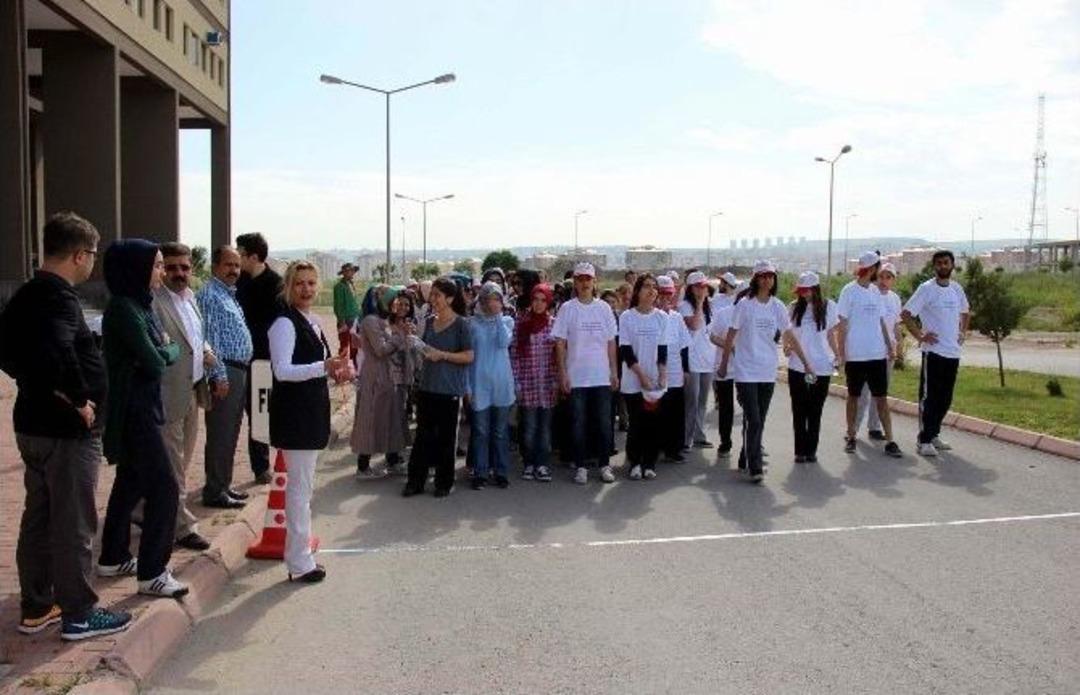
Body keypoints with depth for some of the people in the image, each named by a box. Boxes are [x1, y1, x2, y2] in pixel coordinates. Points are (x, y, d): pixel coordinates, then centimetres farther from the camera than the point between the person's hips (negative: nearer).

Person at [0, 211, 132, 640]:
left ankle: (35, 608, 28)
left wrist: (43, 386, 7)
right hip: (68, 430, -9)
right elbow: (58, 351, -37)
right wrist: (78, 398, -24)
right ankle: (78, 615, 13)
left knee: (37, 519, 17)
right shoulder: (59, 299, -20)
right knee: (73, 525, 2)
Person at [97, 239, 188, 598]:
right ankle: (152, 574, 0)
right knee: (164, 488, -7)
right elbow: (155, 363, -19)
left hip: (138, 408, 10)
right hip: (132, 411, -10)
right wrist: (171, 349, -1)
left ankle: (113, 558, 32)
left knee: (131, 483, 18)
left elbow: (158, 350, 10)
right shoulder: (124, 309, -20)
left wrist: (163, 350, -9)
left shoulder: (138, 305, 10)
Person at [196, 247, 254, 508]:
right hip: (225, 373, -10)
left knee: (230, 433, 15)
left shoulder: (231, 295, 19)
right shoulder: (209, 295, -11)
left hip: (239, 371, 10)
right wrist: (219, 376, -19)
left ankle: (224, 484, 25)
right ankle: (214, 492, 3)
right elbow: (209, 340, -17)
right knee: (220, 435, -4)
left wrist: (242, 370, 18)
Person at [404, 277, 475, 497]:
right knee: (423, 435, 7)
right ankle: (416, 481, 14)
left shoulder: (461, 324, -7)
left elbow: (469, 356, -10)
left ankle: (444, 483, 17)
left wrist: (442, 355, -18)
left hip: (449, 389, -5)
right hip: (427, 386, 5)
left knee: (445, 438, 5)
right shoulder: (430, 322, 10)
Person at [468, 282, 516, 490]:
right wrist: (467, 386, -2)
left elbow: (504, 342, -13)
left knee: (501, 431, 7)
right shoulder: (473, 323, 2)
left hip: (502, 383, 1)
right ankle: (480, 473, 10)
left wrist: (498, 316, -8)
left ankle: (501, 472, 16)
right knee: (480, 431, 2)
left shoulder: (507, 321, 7)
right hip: (480, 383, -1)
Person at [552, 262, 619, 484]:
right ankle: (580, 466, 14)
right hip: (576, 377, -2)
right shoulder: (567, 309, -2)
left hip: (602, 376, 2)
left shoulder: (604, 308, 6)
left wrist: (614, 371, 5)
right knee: (578, 424, 4)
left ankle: (604, 465, 17)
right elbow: (560, 343, -3)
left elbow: (611, 342, 9)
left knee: (604, 423, 6)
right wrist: (562, 373, -8)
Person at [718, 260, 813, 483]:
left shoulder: (778, 306, 5)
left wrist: (806, 362, 8)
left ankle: (746, 459, 26)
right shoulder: (744, 304, -6)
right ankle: (754, 467, -6)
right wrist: (724, 364, 2)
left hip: (768, 372, 5)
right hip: (746, 371, -5)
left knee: (759, 421, 12)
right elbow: (731, 336, -1)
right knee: (753, 421, -10)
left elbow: (790, 337, 9)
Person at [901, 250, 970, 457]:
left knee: (945, 398, 12)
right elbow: (905, 313, -12)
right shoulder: (927, 289, -9)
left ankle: (934, 435, 24)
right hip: (933, 352, -6)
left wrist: (963, 332, 15)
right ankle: (924, 440, 1)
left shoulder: (957, 288, 10)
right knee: (929, 397, -3)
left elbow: (965, 311, 28)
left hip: (953, 352, 6)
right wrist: (920, 336, -14)